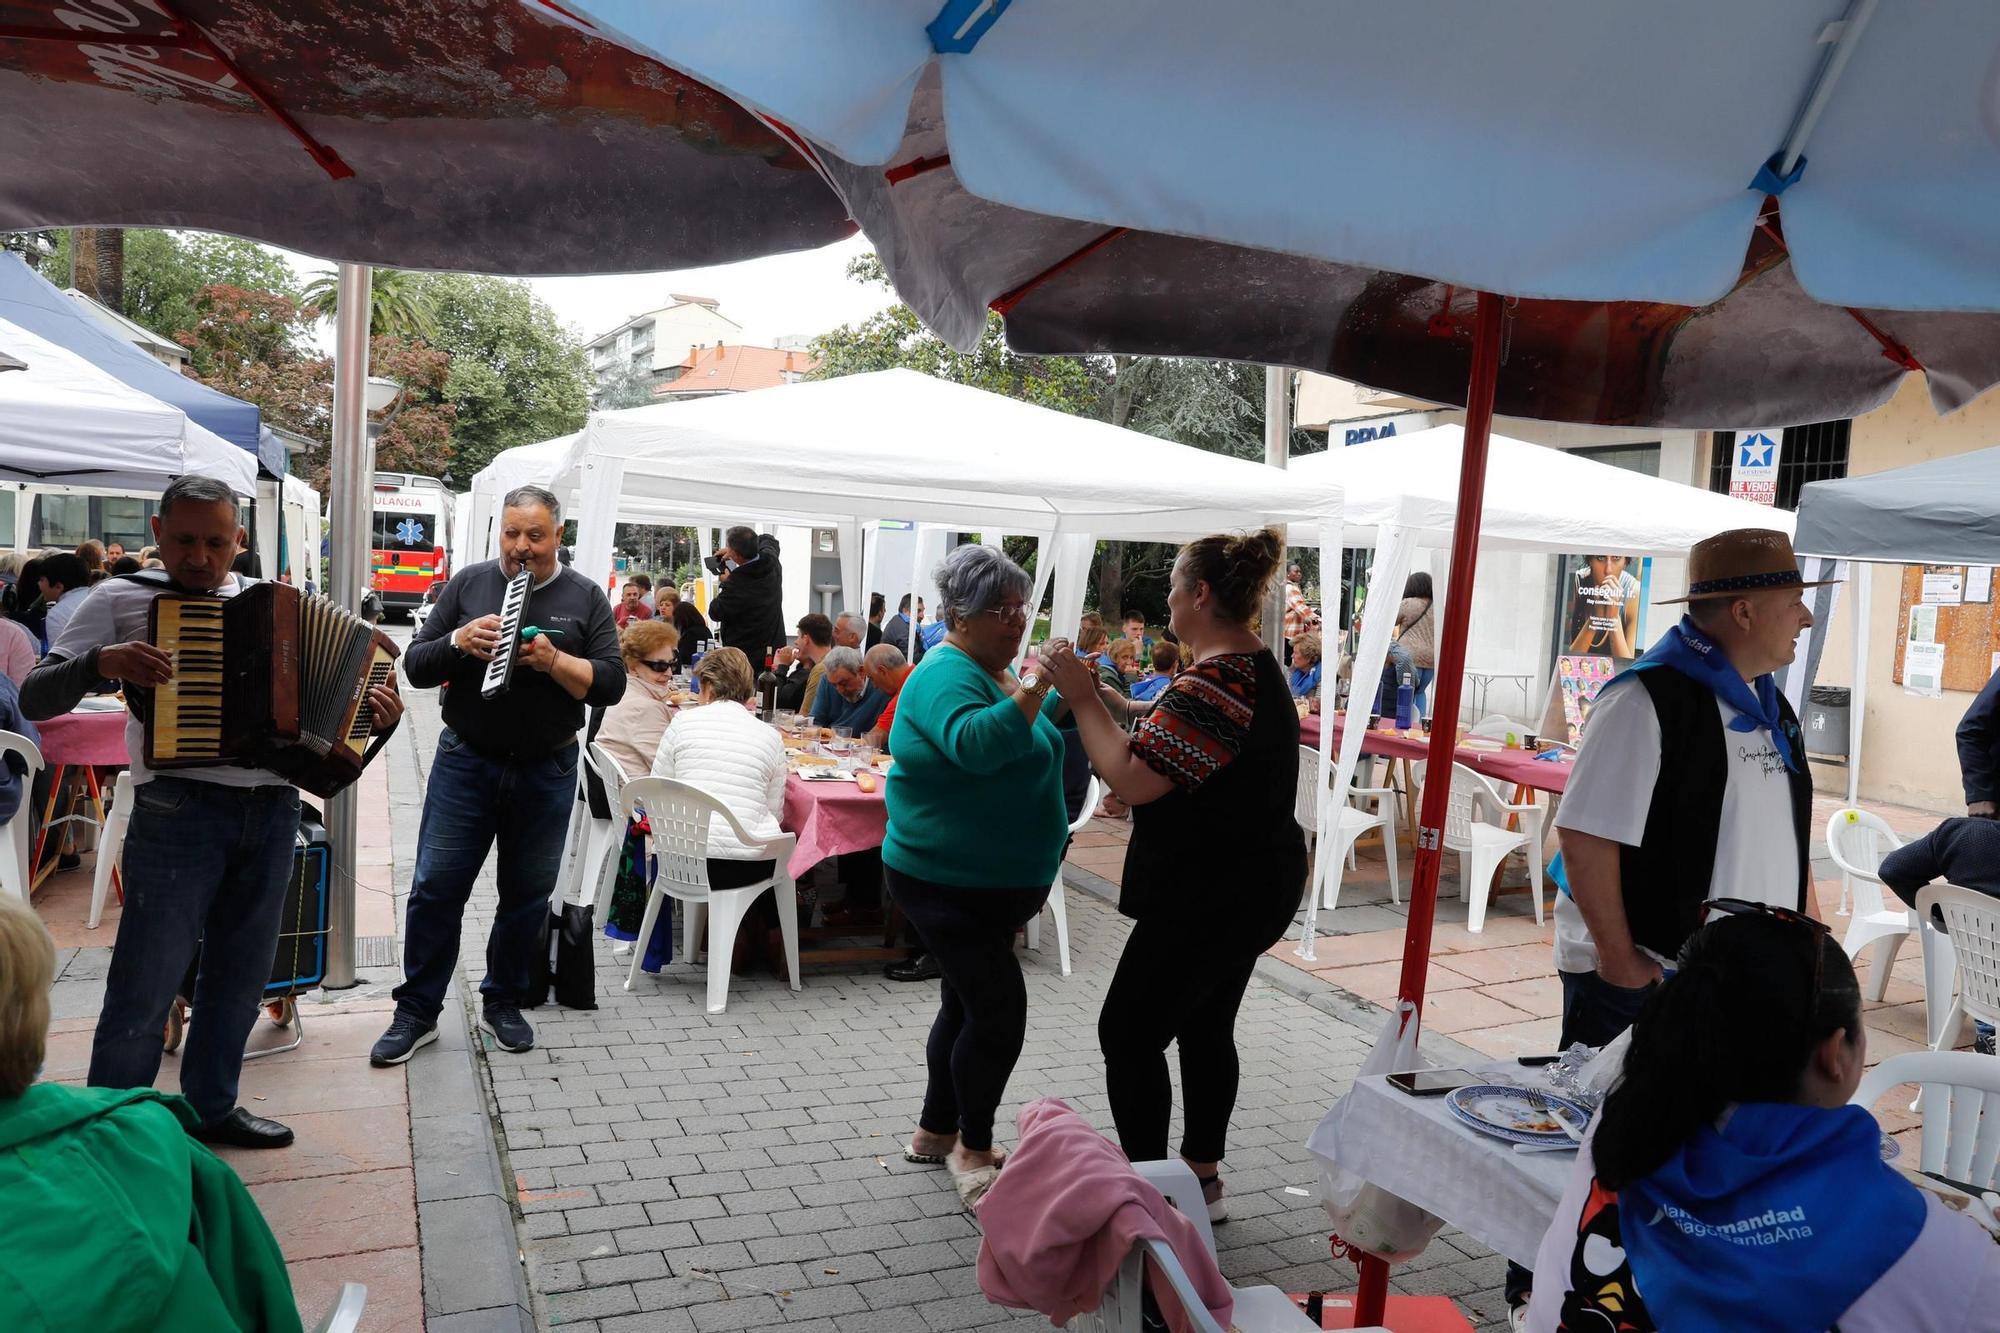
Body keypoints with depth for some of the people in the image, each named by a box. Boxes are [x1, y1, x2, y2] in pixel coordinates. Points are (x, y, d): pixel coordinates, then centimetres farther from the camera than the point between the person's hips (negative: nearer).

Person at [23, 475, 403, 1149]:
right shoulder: (121, 599, 1)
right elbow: (35, 697, -3)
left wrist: (373, 708, -2)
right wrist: (102, 662, -22)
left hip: (272, 809, 5)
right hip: (178, 809, -4)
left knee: (241, 974, 16)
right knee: (146, 985, 1)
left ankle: (211, 1106, 34)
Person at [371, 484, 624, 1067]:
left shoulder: (585, 597, 1)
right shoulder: (468, 583, 4)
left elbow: (611, 685, -5)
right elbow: (416, 666, 2)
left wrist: (553, 660, -21)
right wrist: (459, 641, -17)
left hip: (545, 772, 0)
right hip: (465, 762, 0)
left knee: (527, 894, 11)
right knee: (436, 888, 1)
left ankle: (504, 1003, 29)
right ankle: (417, 1012, 16)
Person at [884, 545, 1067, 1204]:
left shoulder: (997, 672, 10)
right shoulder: (947, 675, -20)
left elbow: (1037, 739, 21)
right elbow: (975, 743, -39)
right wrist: (1034, 688, -43)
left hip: (992, 879, 10)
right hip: (948, 881, -10)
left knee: (969, 1004, 18)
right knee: (999, 1009, -8)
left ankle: (935, 1132, 33)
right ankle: (973, 1150, 11)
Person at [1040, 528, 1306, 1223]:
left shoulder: (1213, 685, -26)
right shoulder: (1259, 668, 9)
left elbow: (1132, 781, -27)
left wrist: (1081, 698, -18)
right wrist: (1111, 702, 10)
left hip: (1208, 897, -10)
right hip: (1254, 884, 10)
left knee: (1129, 1032, 1)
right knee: (1206, 1028, 20)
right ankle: (1202, 1175, 33)